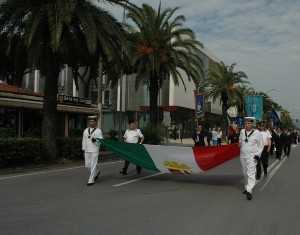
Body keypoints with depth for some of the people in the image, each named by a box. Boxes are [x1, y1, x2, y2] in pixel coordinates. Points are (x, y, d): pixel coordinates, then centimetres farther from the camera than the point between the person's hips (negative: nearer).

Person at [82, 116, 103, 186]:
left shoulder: (98, 131, -2)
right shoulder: (86, 131, 12)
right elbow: (84, 141, 15)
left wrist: (95, 141, -24)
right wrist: (83, 150, 13)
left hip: (94, 151, -5)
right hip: (87, 151, 5)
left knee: (93, 165, -5)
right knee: (87, 165, 10)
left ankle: (91, 180, 1)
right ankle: (96, 172, 36)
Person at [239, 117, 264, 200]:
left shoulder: (257, 133, -7)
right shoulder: (242, 131, 6)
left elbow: (261, 145, -2)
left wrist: (257, 156, -9)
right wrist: (239, 143, 1)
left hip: (252, 156, -5)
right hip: (242, 156, 5)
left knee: (251, 173, -14)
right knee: (245, 173, 14)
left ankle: (249, 191, -19)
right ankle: (247, 187, 29)